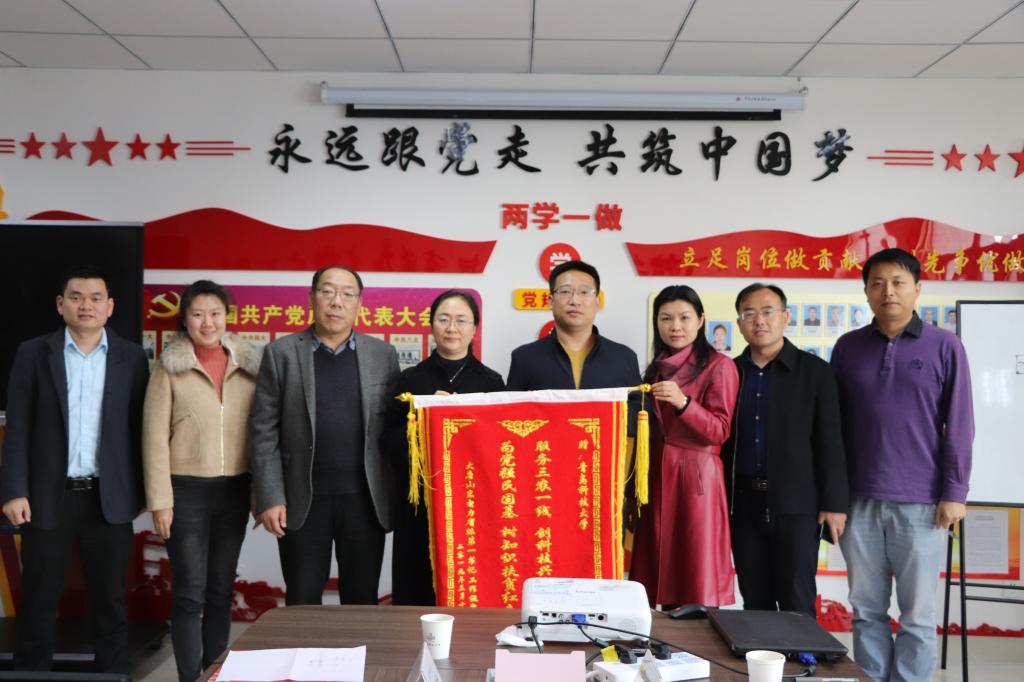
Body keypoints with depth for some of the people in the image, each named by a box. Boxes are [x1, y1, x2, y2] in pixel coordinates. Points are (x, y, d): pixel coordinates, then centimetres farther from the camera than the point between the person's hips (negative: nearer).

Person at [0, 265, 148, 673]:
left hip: (109, 498, 1)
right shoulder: (33, 353, 2)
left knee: (110, 602, 9)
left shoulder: (131, 357, 3)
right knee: (38, 604, 8)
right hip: (48, 496, 0)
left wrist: (143, 490, 2)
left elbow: (139, 428, 5)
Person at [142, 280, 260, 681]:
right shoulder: (170, 367, -3)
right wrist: (160, 500, -9)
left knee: (222, 589, 13)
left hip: (235, 490, 3)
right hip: (186, 490, -3)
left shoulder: (248, 365, 5)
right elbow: (154, 437, -5)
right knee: (190, 592, -1)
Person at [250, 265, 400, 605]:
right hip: (302, 500, -1)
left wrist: (397, 497, 1)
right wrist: (269, 498, -7)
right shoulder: (281, 353, 1)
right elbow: (265, 432, -1)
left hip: (364, 499, 1)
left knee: (362, 602, 10)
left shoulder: (383, 354, 5)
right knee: (302, 604, 9)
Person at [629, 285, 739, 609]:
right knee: (661, 570, 6)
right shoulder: (656, 368, 15)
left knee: (697, 573, -5)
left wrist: (682, 402, -26)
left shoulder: (719, 366, -5)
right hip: (656, 476, 6)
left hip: (696, 476, -6)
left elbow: (719, 432, -11)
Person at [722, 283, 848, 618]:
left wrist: (834, 503, -8)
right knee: (754, 602, 9)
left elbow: (830, 442, -2)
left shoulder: (814, 371, 1)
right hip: (743, 503, 3)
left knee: (797, 603, -1)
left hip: (797, 505, -3)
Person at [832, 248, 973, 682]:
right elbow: (834, 423, 8)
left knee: (918, 614, 6)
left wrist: (954, 492, -5)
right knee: (867, 611, 10)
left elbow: (959, 426, 0)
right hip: (859, 500, 2)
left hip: (920, 502, -2)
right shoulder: (848, 347, 6)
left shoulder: (944, 347, 0)